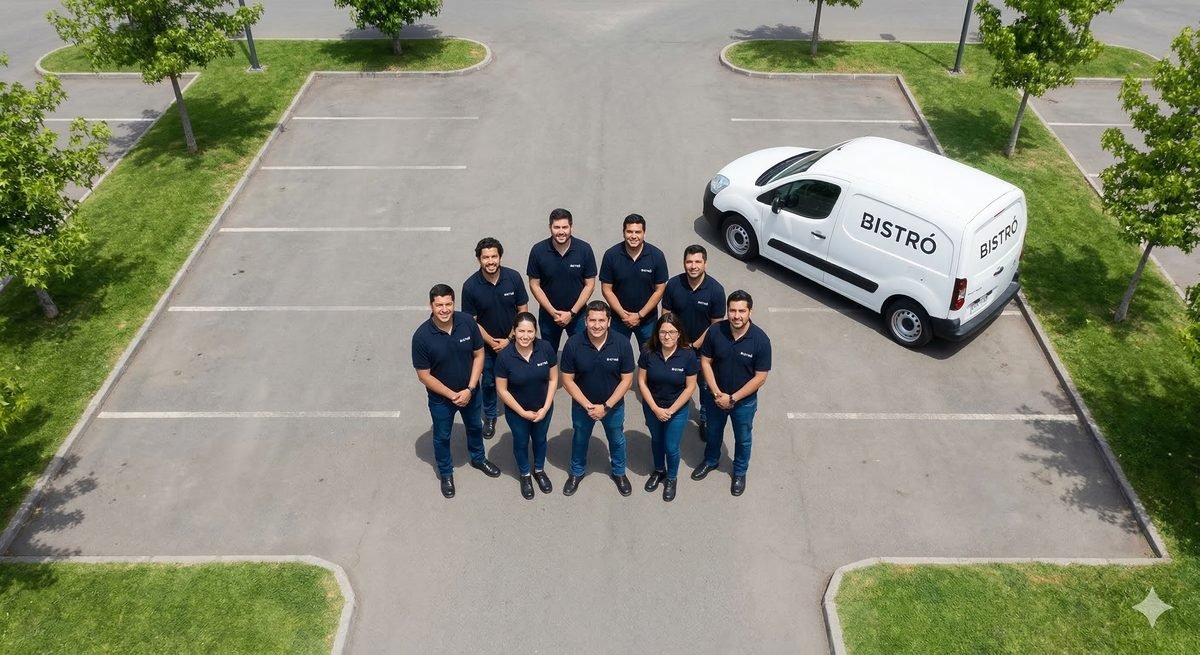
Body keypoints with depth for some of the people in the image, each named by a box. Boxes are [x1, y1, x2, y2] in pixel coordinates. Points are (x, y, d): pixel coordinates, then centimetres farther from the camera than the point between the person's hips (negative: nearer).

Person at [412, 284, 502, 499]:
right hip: (441, 398, -3)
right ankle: (446, 473, 47)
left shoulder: (467, 322, -21)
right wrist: (451, 395, -18)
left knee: (474, 427, 28)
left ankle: (478, 458, 57)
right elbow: (424, 375, -19)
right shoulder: (422, 336, -28)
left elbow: (478, 355, -9)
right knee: (442, 436, 21)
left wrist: (470, 389, -16)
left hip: (470, 392, 3)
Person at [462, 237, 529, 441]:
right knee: (488, 382, 18)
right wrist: (491, 342, -16)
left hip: (514, 342, 0)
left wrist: (509, 340, -14)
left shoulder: (513, 277, -20)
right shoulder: (470, 286, -21)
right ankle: (490, 416, 42)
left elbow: (523, 311, -10)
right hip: (487, 344, 0)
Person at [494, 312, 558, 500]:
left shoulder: (546, 349, -21)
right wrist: (523, 412, -14)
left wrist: (545, 408, -12)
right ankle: (525, 475, 49)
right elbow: (502, 390, -16)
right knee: (521, 442, 23)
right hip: (516, 411, -2)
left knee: (540, 439, 26)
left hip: (543, 408, 2)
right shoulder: (504, 356, -26)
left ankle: (539, 471, 53)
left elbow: (553, 379, -9)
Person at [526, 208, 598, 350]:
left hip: (577, 314, -1)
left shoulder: (584, 249, -11)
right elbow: (535, 285, -5)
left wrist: (572, 313, -12)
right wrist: (553, 312, -12)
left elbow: (589, 284, -6)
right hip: (548, 315, 1)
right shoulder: (538, 250, -10)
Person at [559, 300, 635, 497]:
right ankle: (576, 472, 50)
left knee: (617, 440, 24)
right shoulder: (573, 344, -24)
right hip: (582, 405, 0)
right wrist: (587, 405, -20)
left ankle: (619, 473, 50)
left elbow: (627, 380, -16)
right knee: (580, 440, 24)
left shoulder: (622, 344, -24)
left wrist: (606, 406, -19)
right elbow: (567, 380, -16)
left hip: (614, 405, 0)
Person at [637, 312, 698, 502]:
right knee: (656, 441, 24)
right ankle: (659, 471, 50)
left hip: (678, 410, -2)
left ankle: (671, 478, 38)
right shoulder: (648, 353, -18)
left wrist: (670, 410, -15)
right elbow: (641, 382, -10)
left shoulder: (688, 355, -22)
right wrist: (655, 408, -15)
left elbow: (690, 387, -15)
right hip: (652, 408, 2)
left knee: (671, 447, 10)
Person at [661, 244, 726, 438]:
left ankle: (705, 419, 38)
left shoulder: (716, 290, -22)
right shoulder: (673, 284, -17)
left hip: (704, 346, -1)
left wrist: (694, 346, -15)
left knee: (706, 385, 16)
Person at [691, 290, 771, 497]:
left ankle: (740, 472, 47)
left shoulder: (760, 340, -26)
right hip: (717, 397, 2)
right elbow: (705, 362, -8)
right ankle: (710, 461, 54)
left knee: (743, 439, 22)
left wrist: (733, 398, -18)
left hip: (745, 401, -2)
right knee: (713, 432, 27)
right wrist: (717, 393, -16)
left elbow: (760, 377, -19)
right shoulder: (715, 331, -20)